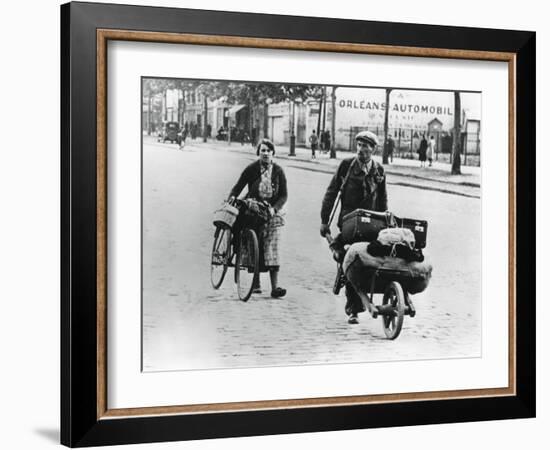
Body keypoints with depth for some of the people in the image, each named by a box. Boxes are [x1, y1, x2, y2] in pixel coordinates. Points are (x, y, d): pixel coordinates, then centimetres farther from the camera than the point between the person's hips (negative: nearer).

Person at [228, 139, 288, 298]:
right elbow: (238, 186, 0)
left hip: (273, 213, 0)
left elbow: (284, 195, -1)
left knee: (272, 248, -9)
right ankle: (256, 283, 14)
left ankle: (275, 286, -12)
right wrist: (232, 197, -20)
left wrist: (274, 208, -17)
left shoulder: (278, 171, -1)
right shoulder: (251, 169, -3)